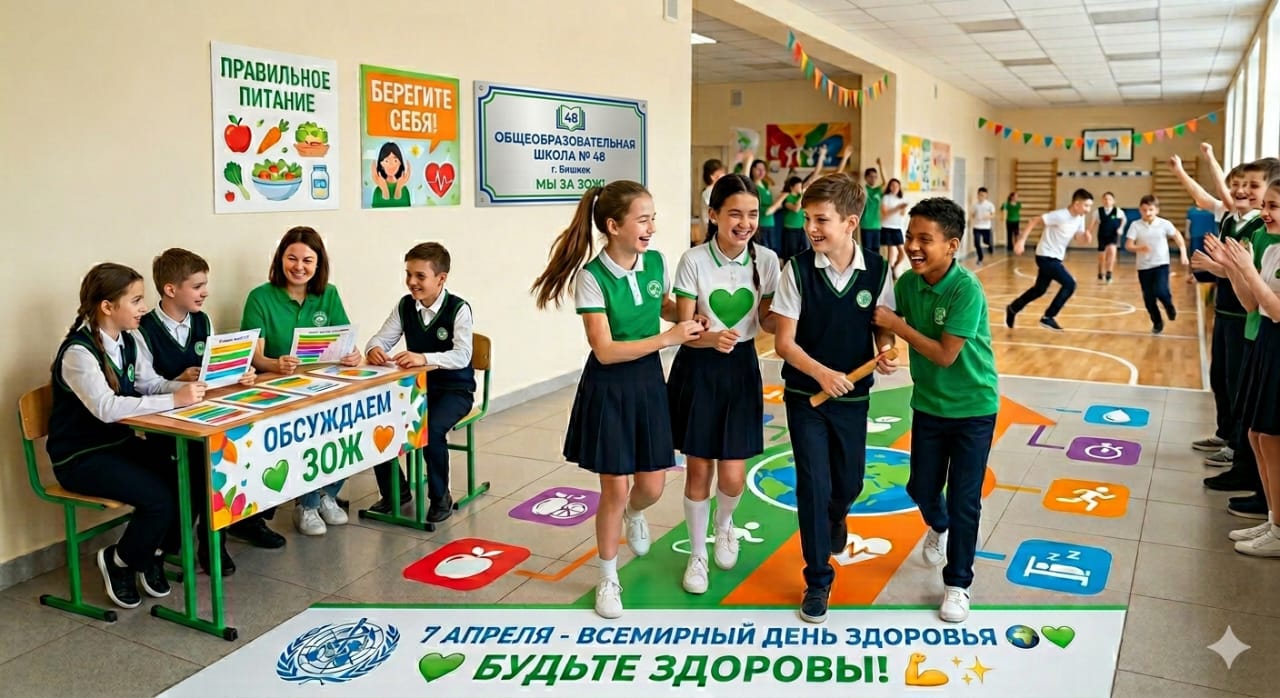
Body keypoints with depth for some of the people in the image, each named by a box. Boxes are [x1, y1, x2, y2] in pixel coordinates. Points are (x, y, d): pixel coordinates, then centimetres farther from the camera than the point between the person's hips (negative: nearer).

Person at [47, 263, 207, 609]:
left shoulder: (127, 341, 3)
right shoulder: (78, 352, -22)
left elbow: (152, 384, 6)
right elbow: (107, 408, -34)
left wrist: (188, 388, -16)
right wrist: (175, 400, -35)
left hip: (120, 443, 8)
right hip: (80, 457, -7)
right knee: (159, 497, -23)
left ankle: (154, 553, 11)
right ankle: (119, 561, 6)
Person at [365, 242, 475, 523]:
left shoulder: (458, 309, -16)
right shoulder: (404, 306, 1)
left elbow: (462, 356, -28)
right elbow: (381, 339, -1)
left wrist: (424, 358, -43)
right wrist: (374, 350, -26)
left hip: (454, 389, -5)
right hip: (415, 385, 5)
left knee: (431, 428, -32)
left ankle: (440, 497, -5)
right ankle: (395, 490, 9)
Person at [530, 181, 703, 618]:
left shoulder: (656, 263, -3)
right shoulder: (591, 277, -19)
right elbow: (605, 351, -22)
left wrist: (691, 317, -1)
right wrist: (668, 338, -23)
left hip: (648, 382, 5)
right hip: (608, 388, -5)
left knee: (652, 486, 10)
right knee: (615, 489, 2)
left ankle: (634, 514, 48)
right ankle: (608, 579, 24)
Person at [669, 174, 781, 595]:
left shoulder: (766, 260, -6)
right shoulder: (693, 261, -14)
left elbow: (769, 321, 2)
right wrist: (714, 338, -34)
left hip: (741, 368, 2)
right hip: (698, 370, -2)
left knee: (732, 476, 1)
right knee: (698, 469, 6)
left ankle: (724, 523, 38)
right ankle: (697, 555, 28)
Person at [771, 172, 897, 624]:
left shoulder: (877, 271, -8)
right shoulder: (797, 270, -12)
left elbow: (883, 328, 2)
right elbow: (784, 341, -11)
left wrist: (884, 353, -21)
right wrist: (821, 373, -26)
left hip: (852, 395, 2)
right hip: (805, 394, -2)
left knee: (849, 481, 17)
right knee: (813, 484, -2)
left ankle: (835, 518, 55)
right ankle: (818, 580, 15)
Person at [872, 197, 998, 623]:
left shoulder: (966, 289, -24)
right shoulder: (907, 282, -7)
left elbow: (945, 354, -25)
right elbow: (895, 332, 2)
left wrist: (897, 325, -22)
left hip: (973, 407, -5)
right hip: (928, 404, 5)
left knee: (964, 500, 3)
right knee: (921, 488, 16)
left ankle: (957, 584, 20)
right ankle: (939, 528, 50)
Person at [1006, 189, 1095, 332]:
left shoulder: (1080, 218, 2)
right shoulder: (1060, 215, -23)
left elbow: (1077, 235, 13)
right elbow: (1034, 221, -21)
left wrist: (1085, 235, -12)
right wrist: (1021, 240, -27)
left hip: (1055, 258, 9)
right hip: (1046, 256, -9)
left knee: (1040, 289, 18)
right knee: (1070, 284, -16)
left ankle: (1013, 308, 37)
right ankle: (1048, 317, -7)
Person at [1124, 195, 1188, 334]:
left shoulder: (1164, 224, -4)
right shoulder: (1135, 225, -6)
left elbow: (1177, 237, 5)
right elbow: (1128, 245, -12)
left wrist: (1183, 253, -7)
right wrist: (1139, 248, -31)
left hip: (1161, 264, -1)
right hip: (1143, 266, 1)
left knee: (1160, 291, -21)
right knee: (1148, 298, 5)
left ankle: (1169, 305, 14)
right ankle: (1157, 322, 26)